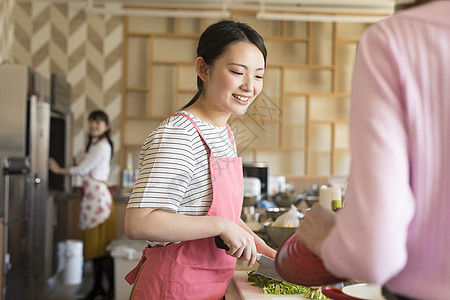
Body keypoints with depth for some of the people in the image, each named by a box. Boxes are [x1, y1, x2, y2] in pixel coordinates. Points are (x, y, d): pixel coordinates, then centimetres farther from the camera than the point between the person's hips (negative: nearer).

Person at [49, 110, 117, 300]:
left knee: (102, 245, -8)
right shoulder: (95, 144, 19)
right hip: (92, 196, 10)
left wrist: (59, 170, 3)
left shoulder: (102, 145, -11)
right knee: (94, 244, 12)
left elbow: (82, 169, -9)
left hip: (98, 195, -10)